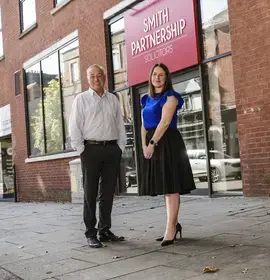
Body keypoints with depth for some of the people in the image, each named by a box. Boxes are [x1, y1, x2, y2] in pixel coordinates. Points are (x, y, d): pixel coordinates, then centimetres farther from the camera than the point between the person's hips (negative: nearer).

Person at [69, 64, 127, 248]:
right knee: (90, 193, 0)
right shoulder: (81, 99, 4)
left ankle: (105, 230, 18)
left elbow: (120, 125, 14)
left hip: (112, 149, 4)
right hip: (91, 149, -3)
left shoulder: (113, 99, 14)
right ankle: (91, 233, 7)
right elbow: (75, 127, -1)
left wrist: (120, 147, 6)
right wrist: (81, 150, -8)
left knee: (108, 192, 8)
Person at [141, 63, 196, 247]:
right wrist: (144, 145, 0)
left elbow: (165, 122, -17)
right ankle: (175, 224, 23)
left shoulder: (170, 96, -5)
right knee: (164, 187, 12)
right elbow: (144, 125, 12)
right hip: (153, 144, 8)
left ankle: (171, 229, -4)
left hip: (167, 143, -8)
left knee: (171, 186, -6)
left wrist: (152, 144, -20)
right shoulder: (147, 99, 16)